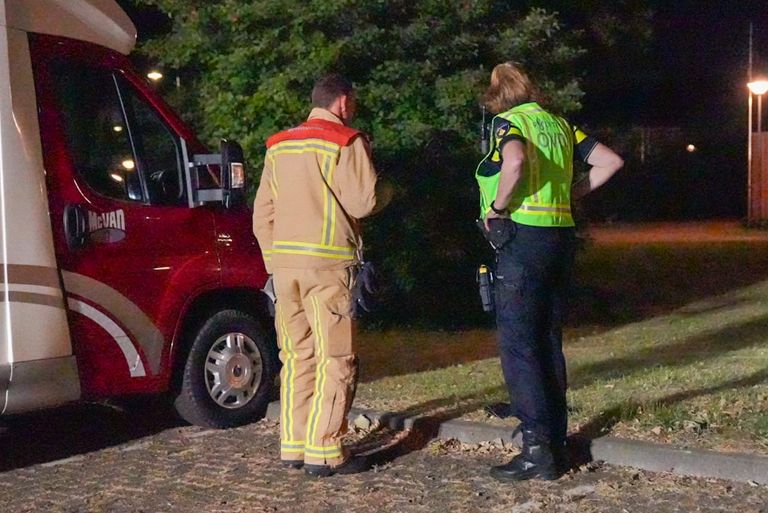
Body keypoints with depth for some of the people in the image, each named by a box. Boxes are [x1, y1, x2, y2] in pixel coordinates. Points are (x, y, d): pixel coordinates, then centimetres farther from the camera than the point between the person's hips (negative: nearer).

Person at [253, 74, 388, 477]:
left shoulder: (279, 146, 17)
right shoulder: (346, 142, -3)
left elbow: (262, 213, 16)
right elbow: (362, 202, -11)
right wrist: (386, 192, 10)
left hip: (284, 261, 7)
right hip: (327, 262, -6)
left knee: (297, 356, 12)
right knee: (335, 359, -3)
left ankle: (293, 446, 14)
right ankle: (324, 452, -5)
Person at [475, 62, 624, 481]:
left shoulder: (507, 122, -5)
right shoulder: (560, 125, 15)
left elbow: (516, 162, -28)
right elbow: (611, 162, 14)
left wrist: (496, 207, -14)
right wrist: (572, 193, 17)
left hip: (523, 239, -7)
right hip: (561, 237, 7)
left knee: (518, 345, -5)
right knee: (549, 344, 13)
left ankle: (537, 449, -9)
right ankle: (557, 442, 16)